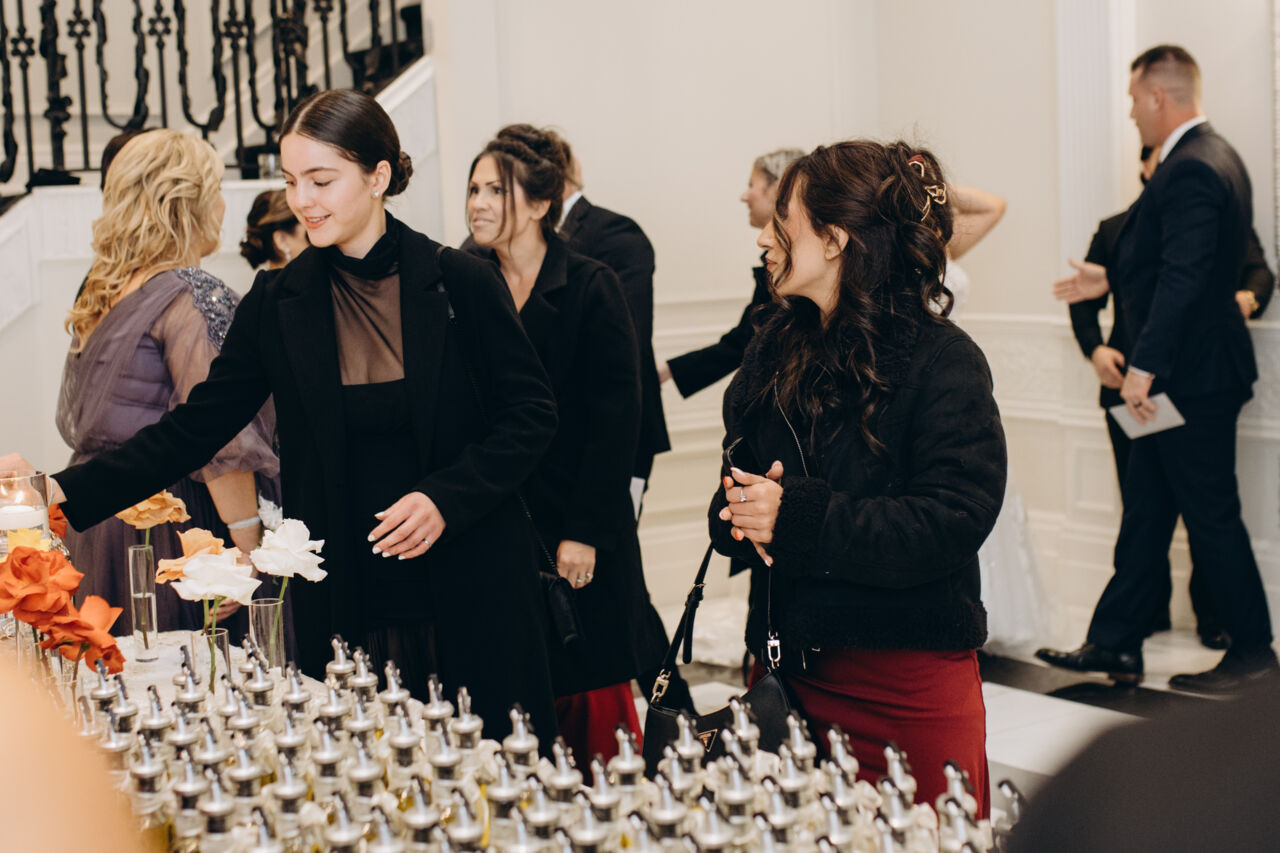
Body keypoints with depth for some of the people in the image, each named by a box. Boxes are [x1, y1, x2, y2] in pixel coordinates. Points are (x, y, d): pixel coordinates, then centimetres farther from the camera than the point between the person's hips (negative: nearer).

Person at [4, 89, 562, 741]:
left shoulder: (459, 283, -4)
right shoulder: (279, 302, 3)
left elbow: (531, 413, 0)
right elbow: (196, 427, 4)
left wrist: (447, 498, -14)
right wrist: (67, 491, -7)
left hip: (472, 596, -1)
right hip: (344, 608, 2)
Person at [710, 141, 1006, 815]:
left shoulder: (943, 361, -10)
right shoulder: (777, 345, 11)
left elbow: (951, 520, -19)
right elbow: (736, 483, 15)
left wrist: (796, 517, -23)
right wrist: (741, 514, -9)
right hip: (789, 675, 6)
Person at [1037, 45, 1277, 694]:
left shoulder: (1191, 171, -20)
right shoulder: (1213, 157, 13)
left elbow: (1182, 277, -27)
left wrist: (1144, 365, -29)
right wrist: (1110, 280, 33)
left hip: (1193, 375, -10)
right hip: (1188, 375, 10)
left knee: (1210, 516, 0)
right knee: (1144, 512, 13)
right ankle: (1113, 643, 20)